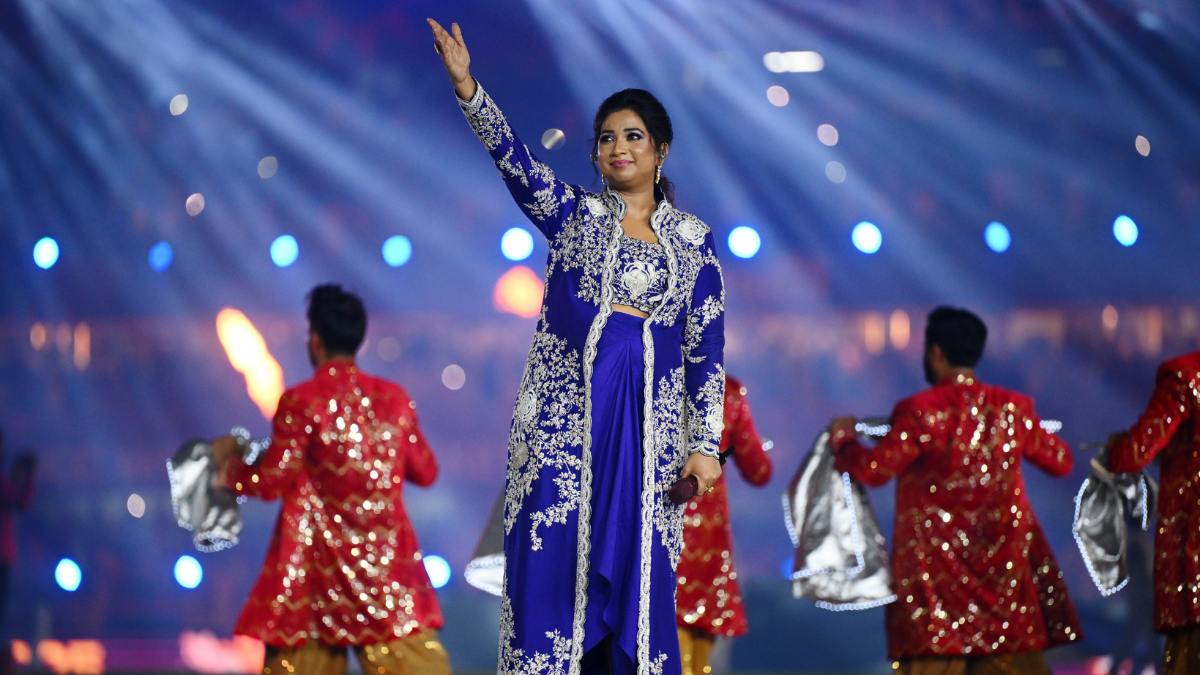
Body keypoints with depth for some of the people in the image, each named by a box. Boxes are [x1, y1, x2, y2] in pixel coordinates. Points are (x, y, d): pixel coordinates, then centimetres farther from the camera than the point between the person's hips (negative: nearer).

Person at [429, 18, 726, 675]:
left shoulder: (692, 238, 10)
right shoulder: (573, 215, 8)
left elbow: (706, 347, 7)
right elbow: (513, 159, -8)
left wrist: (704, 443, 0)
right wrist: (468, 90, -24)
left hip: (648, 420, 1)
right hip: (563, 411, -1)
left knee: (637, 571, 1)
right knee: (552, 556, -5)